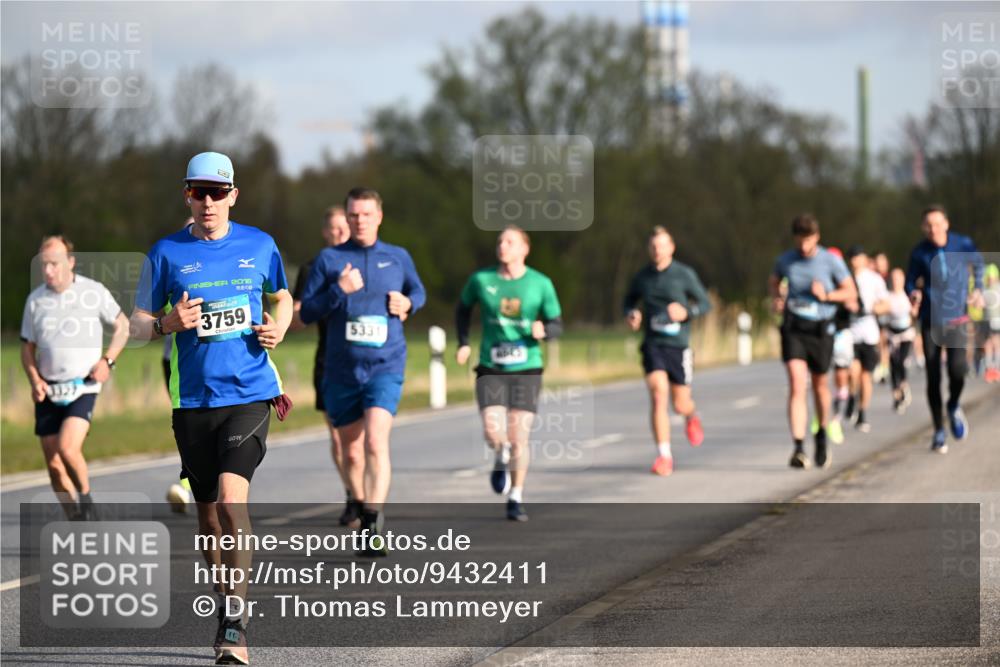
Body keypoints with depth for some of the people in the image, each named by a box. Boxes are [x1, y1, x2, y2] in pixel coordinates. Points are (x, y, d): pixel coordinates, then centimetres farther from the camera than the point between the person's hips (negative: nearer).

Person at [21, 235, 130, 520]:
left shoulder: (94, 292, -3)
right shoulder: (35, 299, 5)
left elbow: (122, 327, 10)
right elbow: (27, 347, 13)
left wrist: (107, 360, -5)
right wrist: (35, 381, -3)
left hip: (83, 387, -4)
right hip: (48, 391, 4)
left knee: (67, 447, -24)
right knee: (53, 464, 1)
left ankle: (86, 497, 1)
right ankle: (78, 523, 16)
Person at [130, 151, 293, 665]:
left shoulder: (259, 246, 6)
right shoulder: (166, 254, 3)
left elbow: (282, 297, 23)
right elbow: (137, 327, 8)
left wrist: (278, 327, 1)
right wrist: (169, 323, -14)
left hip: (250, 393, -2)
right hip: (193, 398, 2)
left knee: (231, 498, -18)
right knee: (208, 512, 9)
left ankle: (235, 623, -15)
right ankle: (227, 608, 28)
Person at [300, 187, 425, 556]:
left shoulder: (398, 258, 8)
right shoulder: (329, 259, 3)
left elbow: (418, 292, 25)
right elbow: (307, 312, 0)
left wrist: (408, 303, 2)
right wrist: (339, 291, -16)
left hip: (385, 366, -2)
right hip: (341, 370, 2)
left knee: (376, 442, -21)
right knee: (352, 452, 10)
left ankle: (374, 523, -27)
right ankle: (366, 521, 28)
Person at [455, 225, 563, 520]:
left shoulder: (541, 284, -1)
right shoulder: (481, 280, 1)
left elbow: (557, 325, 4)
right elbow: (463, 308, 20)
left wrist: (543, 330, -18)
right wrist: (463, 343, 10)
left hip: (527, 369, 0)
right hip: (491, 369, 0)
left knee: (518, 436, -4)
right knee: (493, 432, -15)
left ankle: (516, 499, 15)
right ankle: (501, 458, 22)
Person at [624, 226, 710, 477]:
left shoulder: (684, 274, -3)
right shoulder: (642, 276, 5)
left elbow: (705, 303, 3)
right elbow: (630, 299, 22)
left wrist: (686, 312, -16)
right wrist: (631, 315, 0)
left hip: (678, 345, -1)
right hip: (653, 345, 1)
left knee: (680, 405, 5)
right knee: (658, 395, -17)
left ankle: (691, 417, 45)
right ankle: (664, 456, -15)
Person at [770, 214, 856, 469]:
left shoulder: (831, 261, -6)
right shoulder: (786, 260, 0)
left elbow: (851, 293, 0)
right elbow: (774, 281, 21)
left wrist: (827, 295, -18)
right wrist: (777, 299, 1)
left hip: (821, 329, 0)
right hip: (793, 328, 0)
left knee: (820, 384, 15)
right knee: (796, 385, -15)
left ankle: (821, 436, 41)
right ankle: (799, 449, -22)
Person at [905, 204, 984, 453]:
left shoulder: (963, 245, -4)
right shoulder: (920, 253, -5)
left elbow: (978, 263, 17)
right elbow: (911, 281, 5)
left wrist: (978, 288, 9)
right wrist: (914, 293, -16)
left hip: (957, 319, -1)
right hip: (931, 320, 1)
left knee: (957, 369, -20)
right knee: (933, 378, 1)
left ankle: (954, 407, 13)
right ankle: (939, 432, 16)